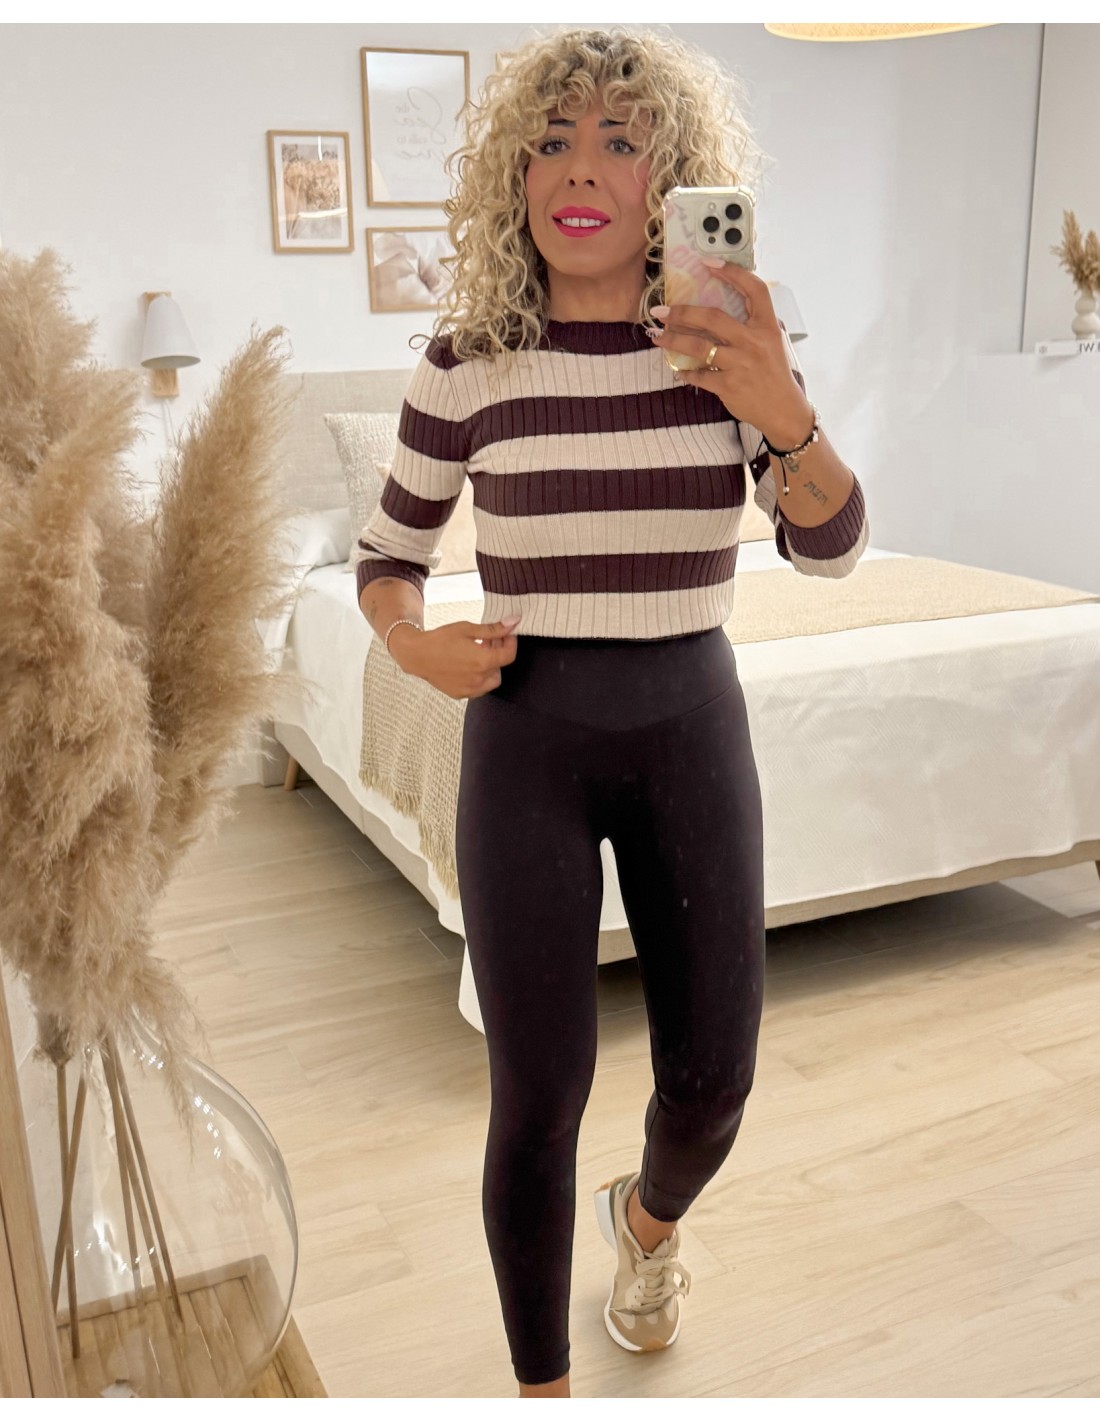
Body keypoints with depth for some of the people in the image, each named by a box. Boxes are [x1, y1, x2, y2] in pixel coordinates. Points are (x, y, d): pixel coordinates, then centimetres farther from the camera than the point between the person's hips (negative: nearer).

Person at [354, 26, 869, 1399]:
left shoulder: (739, 344, -2)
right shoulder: (464, 363, -5)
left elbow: (831, 544, -12)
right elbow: (384, 556, 7)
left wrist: (782, 411, -31)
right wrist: (415, 644, -15)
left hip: (688, 727, 2)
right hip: (527, 735, -1)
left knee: (713, 1078, 7)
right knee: (539, 1097, 0)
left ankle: (649, 1215, 45)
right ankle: (543, 1387, 26)